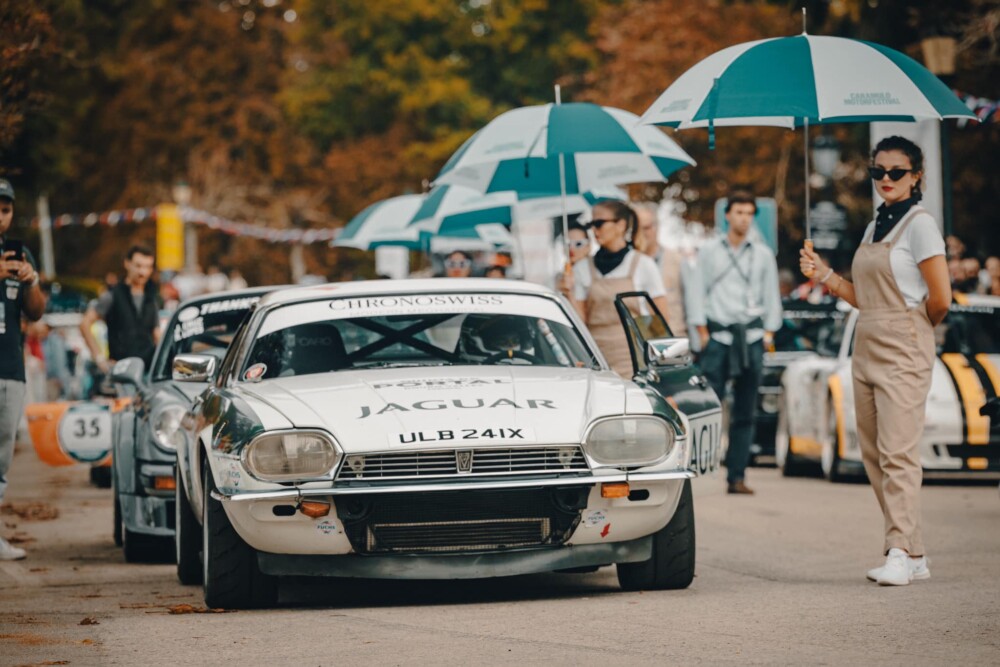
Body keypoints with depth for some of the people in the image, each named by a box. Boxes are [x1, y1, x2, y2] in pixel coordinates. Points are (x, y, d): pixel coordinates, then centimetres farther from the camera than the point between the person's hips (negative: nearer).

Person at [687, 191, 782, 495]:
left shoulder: (763, 255, 14)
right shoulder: (709, 251, 9)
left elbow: (772, 296, 16)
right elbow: (698, 291, 7)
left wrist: (769, 332, 6)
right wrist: (702, 331, -1)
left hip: (751, 336, 2)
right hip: (717, 333, -2)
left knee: (745, 412, 0)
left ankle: (736, 476, 1)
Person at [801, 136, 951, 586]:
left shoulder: (919, 224, -8)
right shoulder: (873, 229, 17)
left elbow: (940, 298, -12)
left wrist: (915, 328, 4)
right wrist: (823, 275, 8)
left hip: (903, 353, -9)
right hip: (866, 348, 9)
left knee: (897, 452, -13)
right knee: (874, 456, 6)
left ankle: (901, 553, -14)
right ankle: (915, 555, 11)